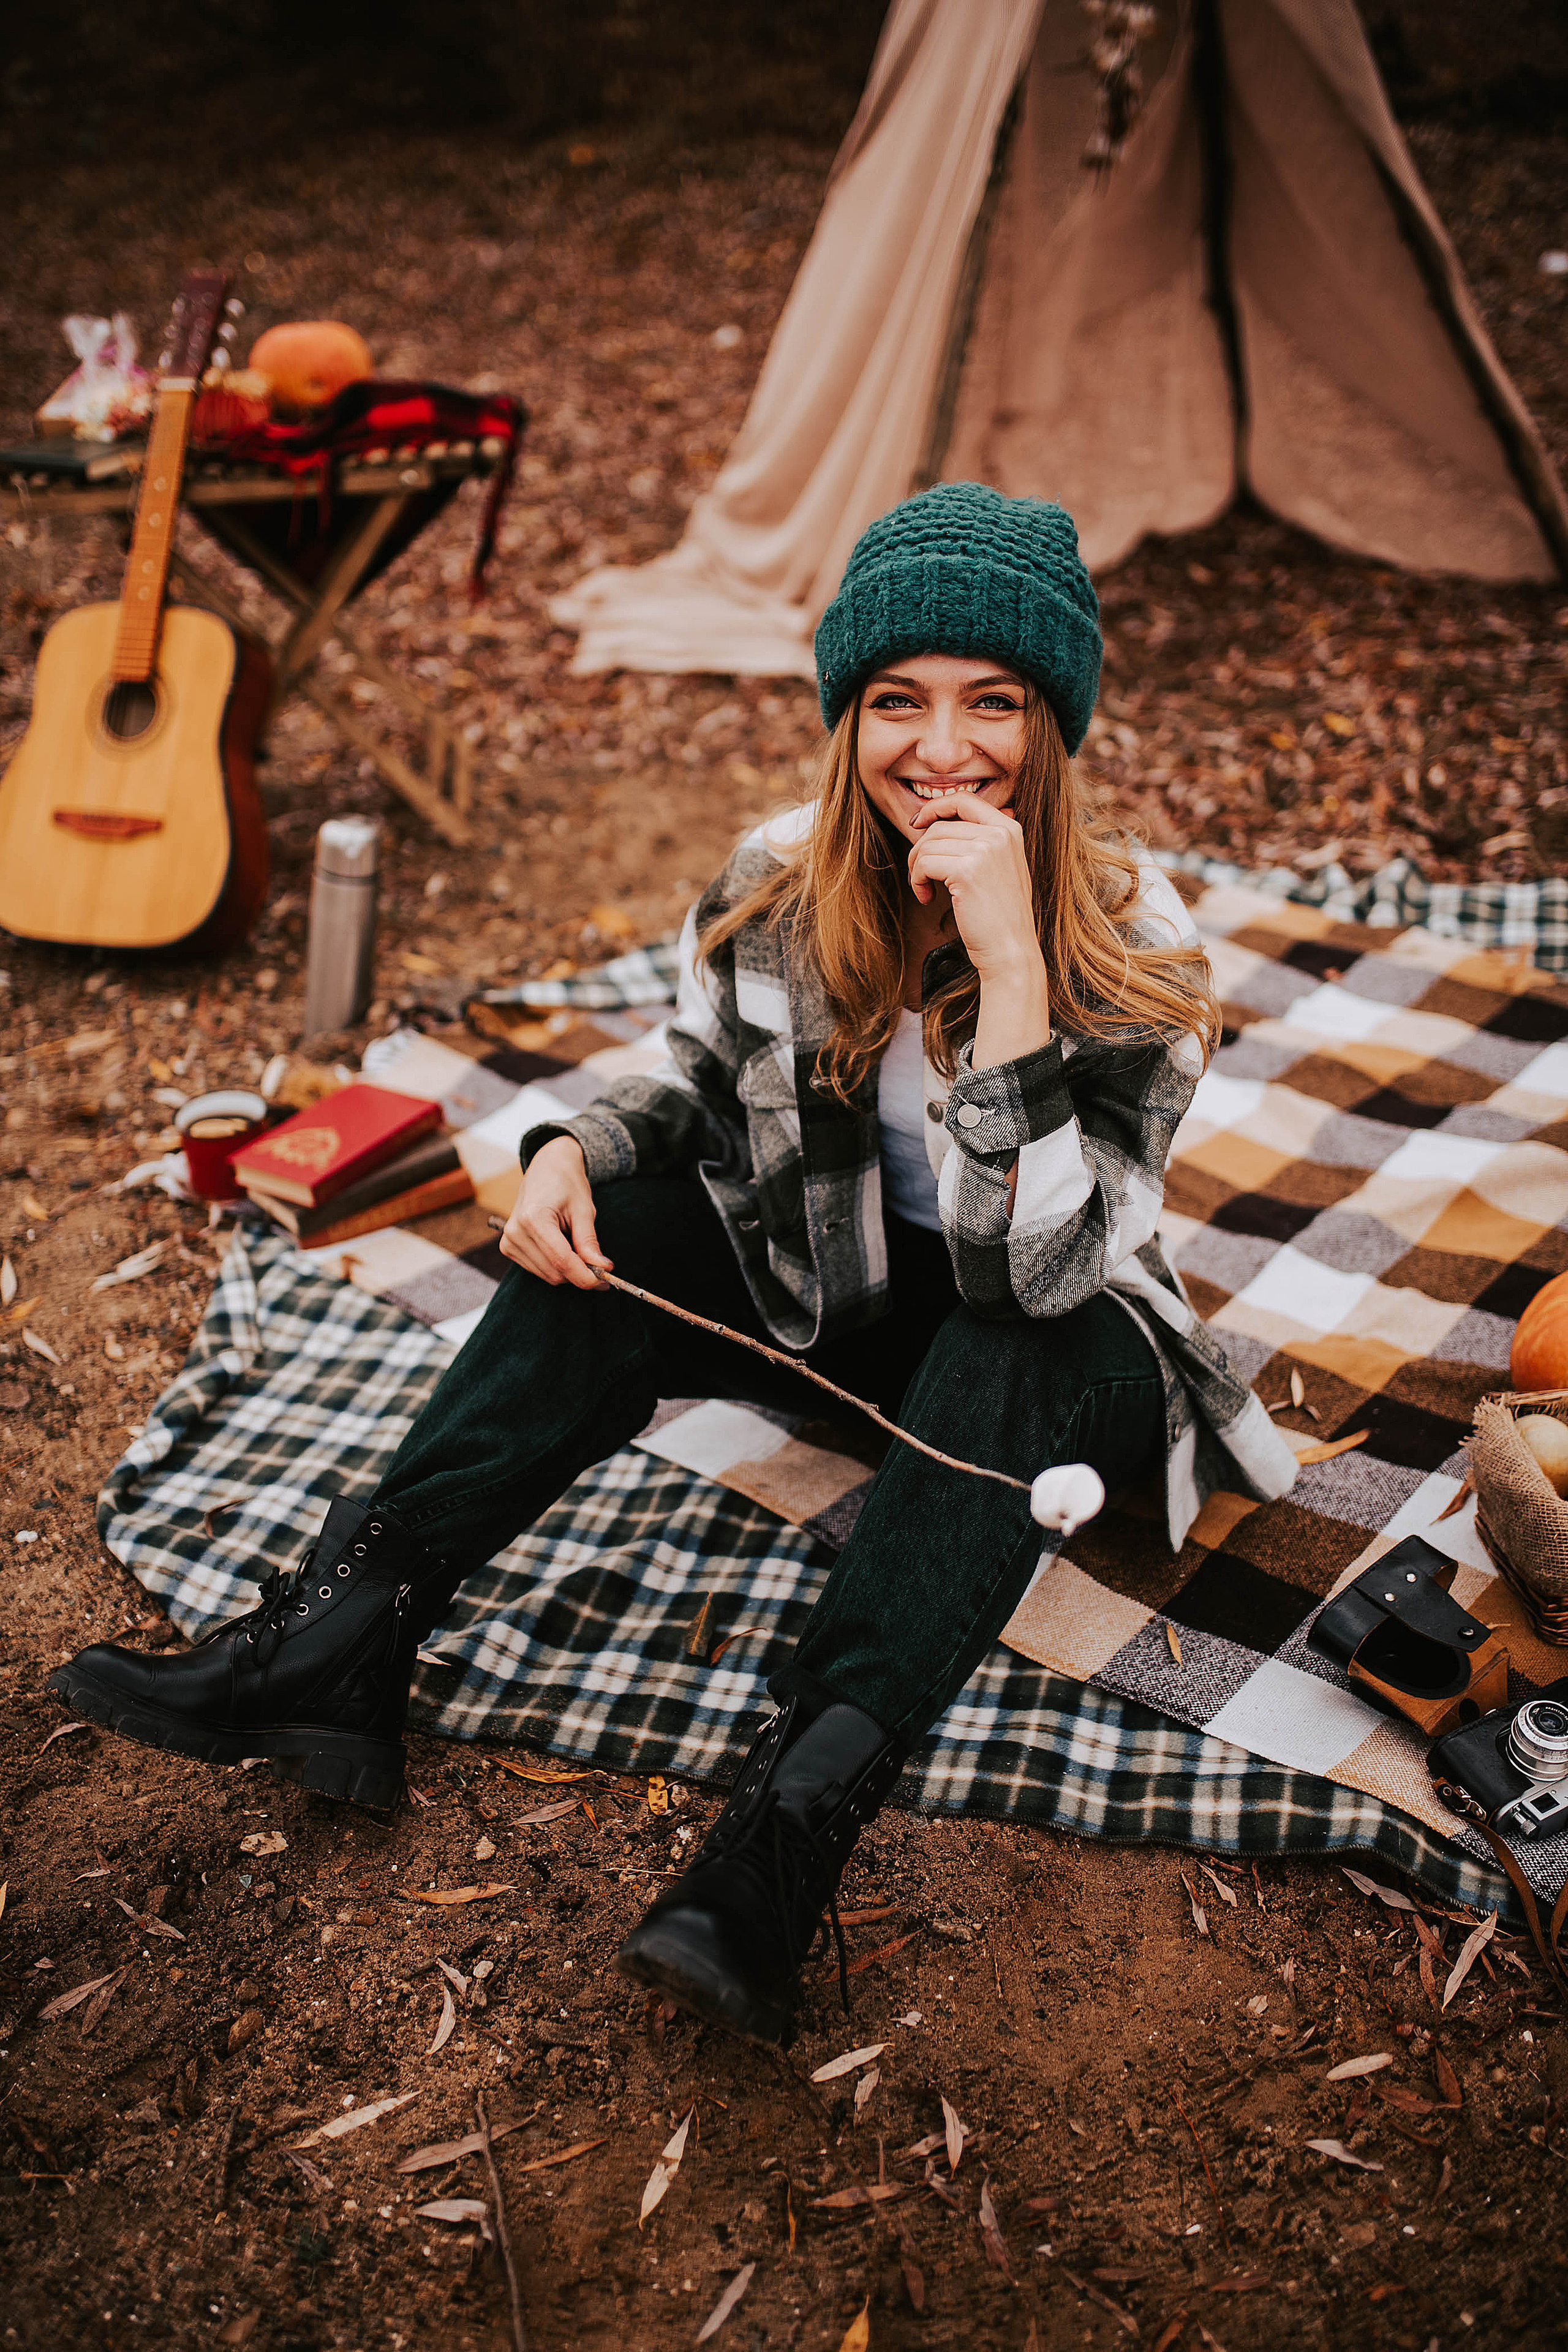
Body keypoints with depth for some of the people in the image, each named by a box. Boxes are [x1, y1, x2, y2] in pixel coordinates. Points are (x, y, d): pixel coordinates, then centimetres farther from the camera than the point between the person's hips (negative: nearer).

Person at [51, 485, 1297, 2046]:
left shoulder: (1134, 947, -23)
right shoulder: (779, 889, -11)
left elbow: (1030, 1265, -33)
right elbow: (699, 1083, 5)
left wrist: (1010, 957, -40)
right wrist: (578, 1151, -18)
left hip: (1045, 1346, -3)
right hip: (837, 1298, 4)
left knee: (1019, 1355, -37)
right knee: (612, 1237, -20)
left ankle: (784, 1833, -44)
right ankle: (332, 1641, -26)